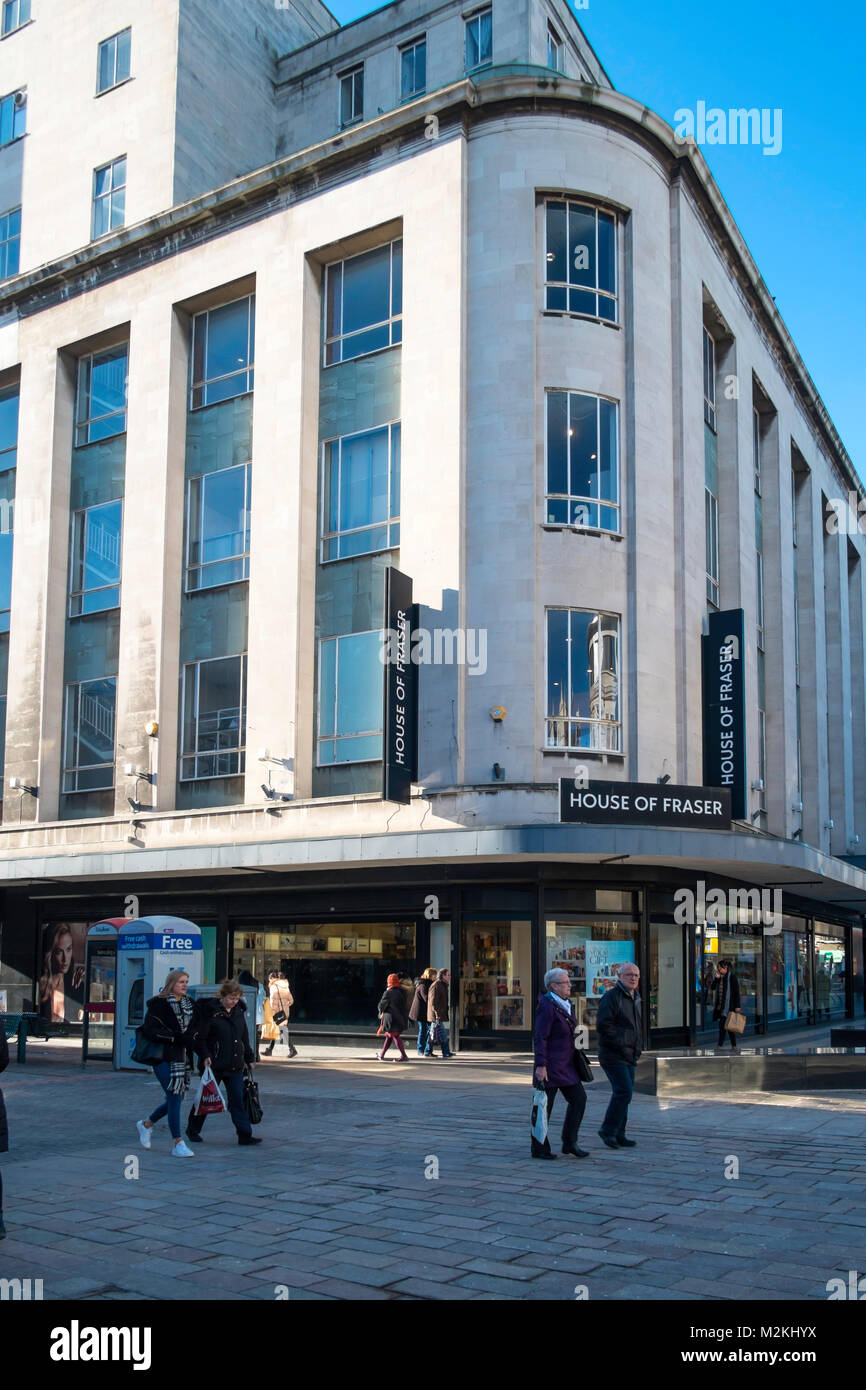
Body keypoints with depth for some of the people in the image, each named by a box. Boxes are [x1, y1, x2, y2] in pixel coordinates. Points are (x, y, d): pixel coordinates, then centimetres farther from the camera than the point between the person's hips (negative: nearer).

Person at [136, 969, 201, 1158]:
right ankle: (177, 1144, -2)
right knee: (175, 1098, -10)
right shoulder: (158, 1004, -9)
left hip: (183, 1058, 7)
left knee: (176, 1099, 11)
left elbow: (195, 1028, 24)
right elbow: (150, 1031, -16)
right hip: (164, 1057, -7)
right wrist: (175, 1038, -19)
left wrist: (190, 1037, 2)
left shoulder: (190, 1005, 12)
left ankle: (146, 1124, 35)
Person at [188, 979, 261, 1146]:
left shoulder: (239, 1012, 9)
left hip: (235, 1066, 5)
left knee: (238, 1100, -1)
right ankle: (193, 1130, 26)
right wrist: (205, 1056, -21)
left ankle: (245, 1135, -3)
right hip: (214, 1064, -5)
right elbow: (200, 1038, -9)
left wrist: (249, 1058, 20)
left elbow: (244, 1037, 19)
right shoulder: (211, 1012, -10)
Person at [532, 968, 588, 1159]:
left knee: (579, 1098, 4)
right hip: (550, 1065, -9)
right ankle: (539, 1149, 10)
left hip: (566, 1064, 9)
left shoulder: (566, 1005, 12)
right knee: (544, 1106, 0)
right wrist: (541, 1066, -23)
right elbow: (540, 1038, -19)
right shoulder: (547, 1007, -16)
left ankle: (570, 1142, 14)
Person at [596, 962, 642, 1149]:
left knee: (624, 1093, 9)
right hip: (613, 1054, -9)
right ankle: (608, 1130, -5)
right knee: (624, 1091, -15)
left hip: (629, 1056, 9)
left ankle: (618, 1135, 16)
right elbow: (603, 1025, -19)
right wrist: (620, 1044, -19)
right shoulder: (612, 997, -12)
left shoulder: (635, 999, 15)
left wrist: (637, 1047, 13)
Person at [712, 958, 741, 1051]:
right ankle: (734, 1046, 17)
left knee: (722, 1024, -14)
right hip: (721, 1005, 8)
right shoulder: (720, 977, 14)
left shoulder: (732, 977, -9)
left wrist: (737, 1006, -15)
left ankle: (720, 1045, -16)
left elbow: (736, 992, -11)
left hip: (728, 1005, -8)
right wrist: (716, 978, -2)